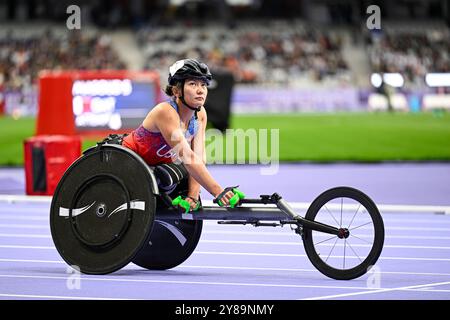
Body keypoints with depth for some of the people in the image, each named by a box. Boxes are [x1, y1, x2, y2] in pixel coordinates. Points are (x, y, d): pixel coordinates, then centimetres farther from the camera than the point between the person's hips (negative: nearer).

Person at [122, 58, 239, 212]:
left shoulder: (200, 114, -10)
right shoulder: (165, 112, -32)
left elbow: (199, 157, -16)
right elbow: (188, 157, -40)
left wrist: (193, 195, -30)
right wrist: (218, 192, -46)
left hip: (157, 165, 8)